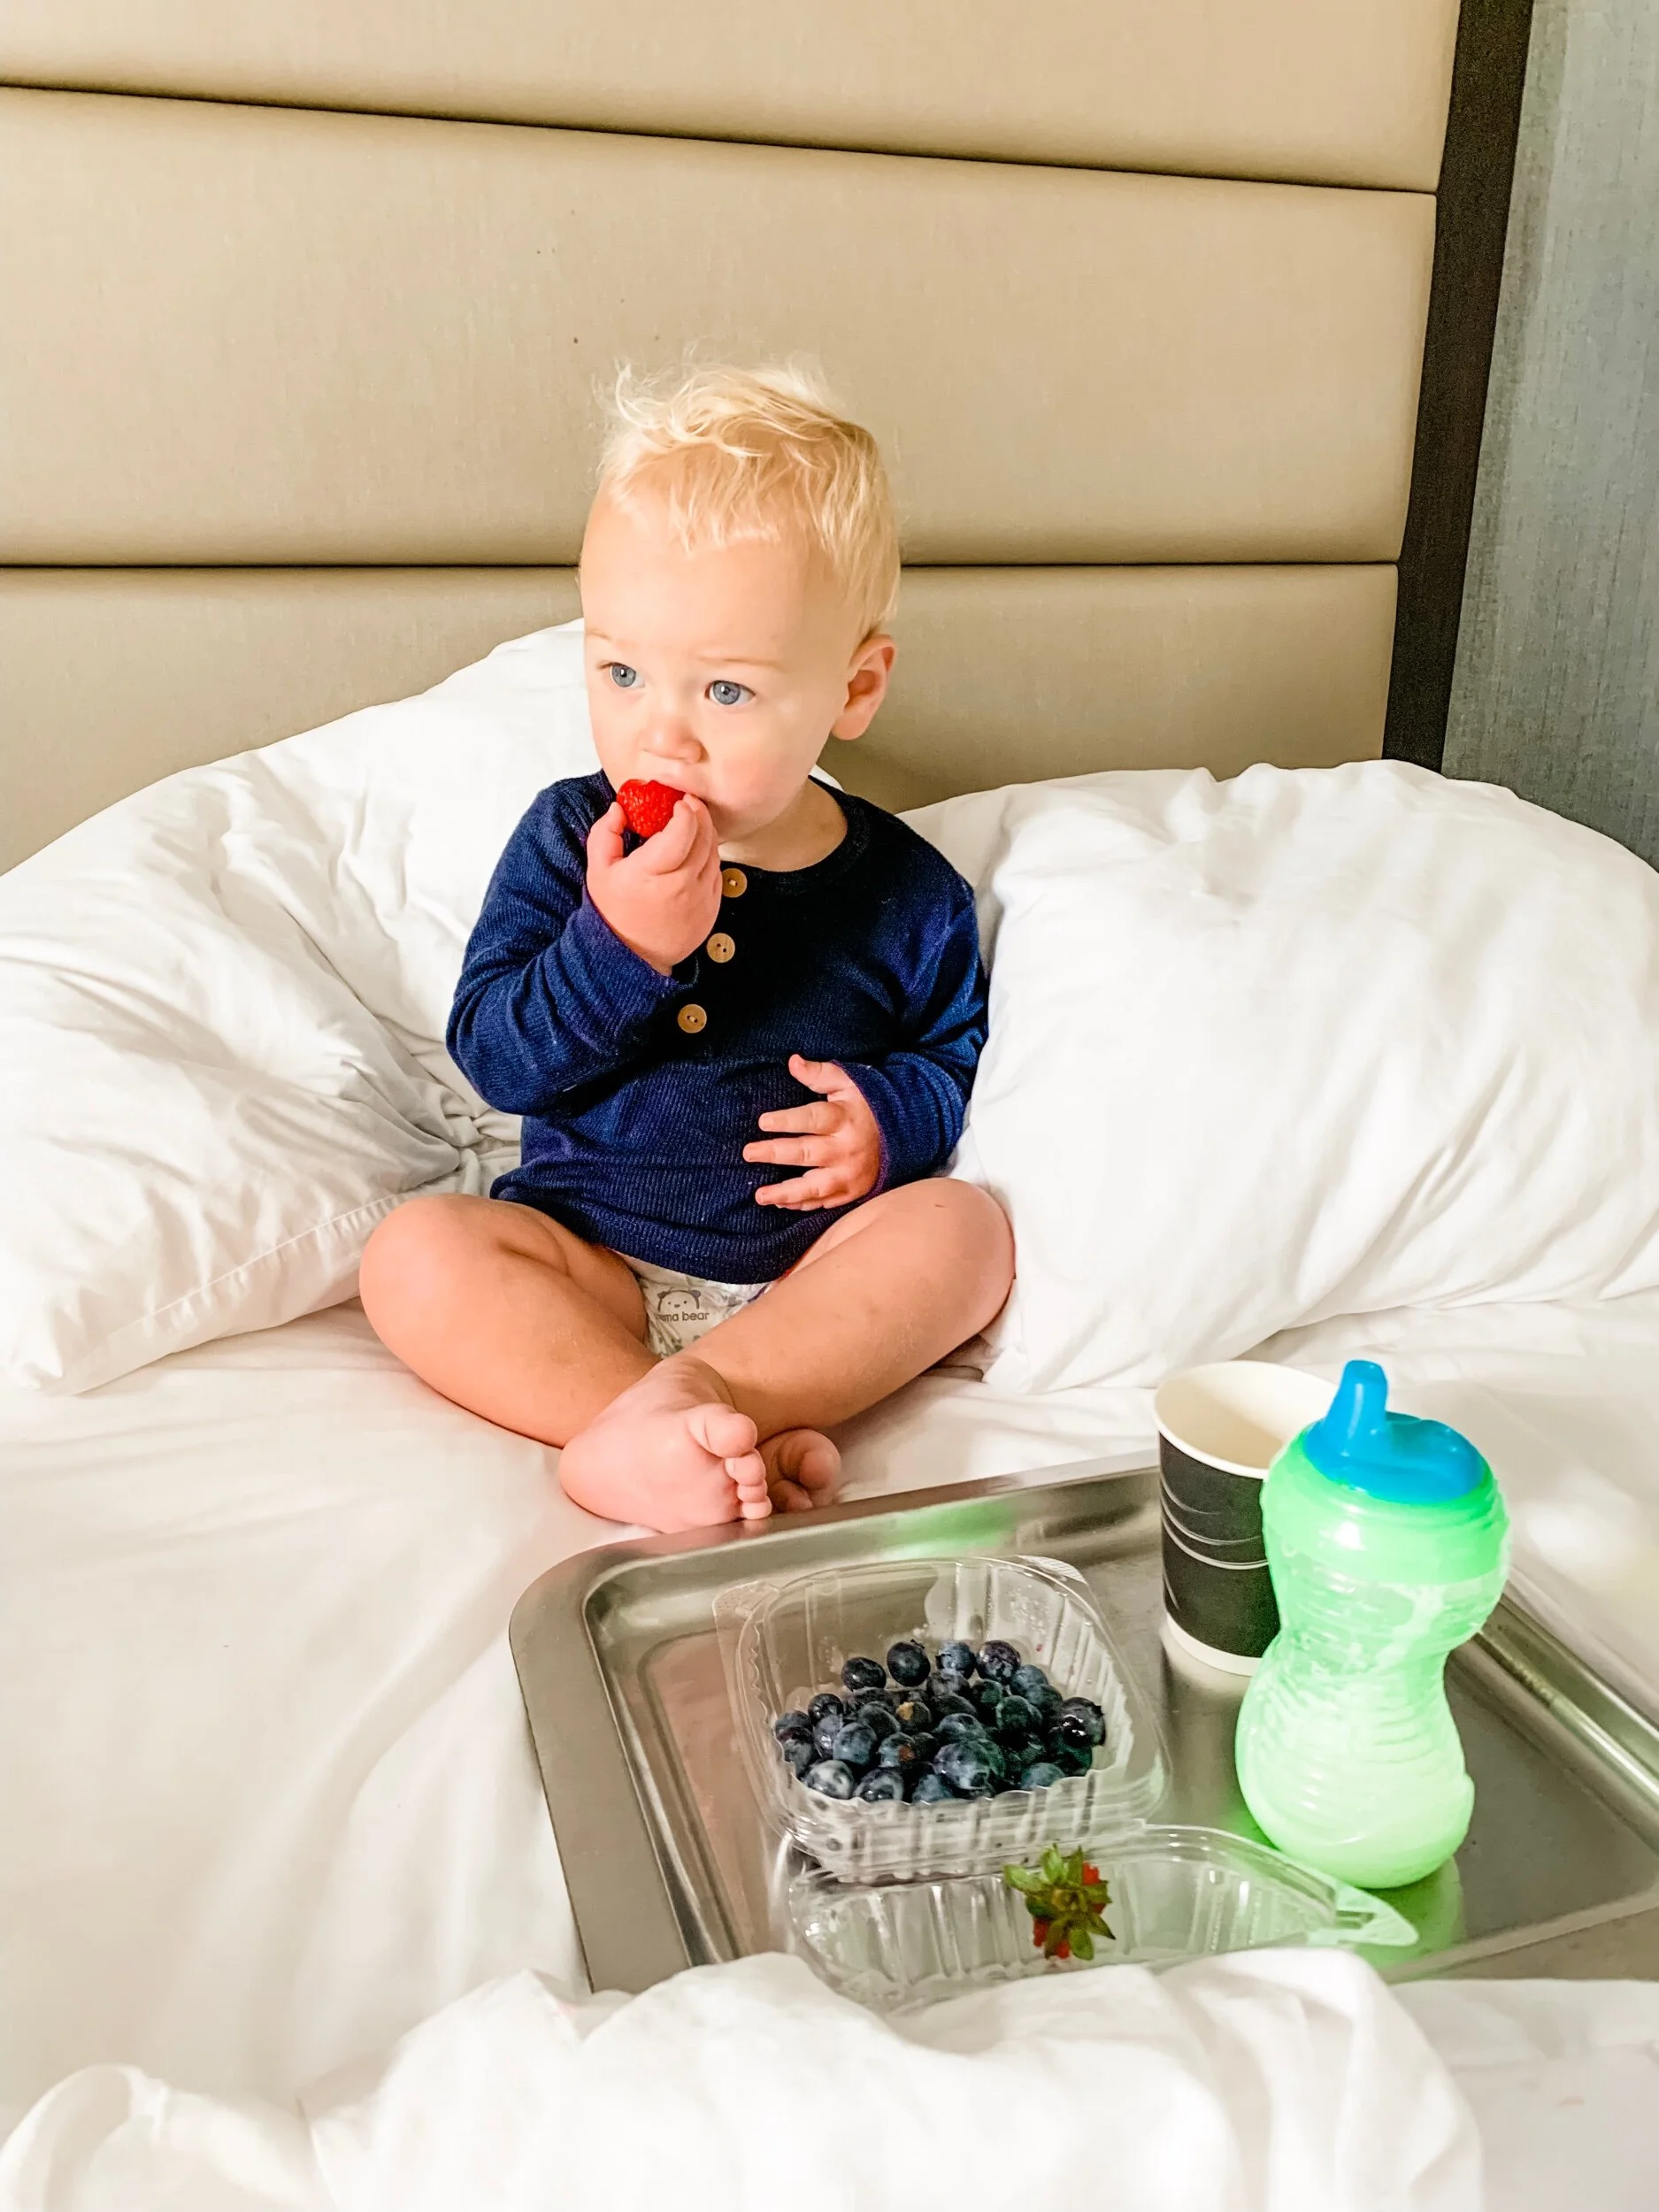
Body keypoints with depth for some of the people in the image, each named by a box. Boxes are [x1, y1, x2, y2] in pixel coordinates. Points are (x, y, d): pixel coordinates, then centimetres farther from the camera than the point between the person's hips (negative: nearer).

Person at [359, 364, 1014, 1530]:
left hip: (813, 1276, 0)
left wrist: (889, 1116, -11)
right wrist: (620, 944, -25)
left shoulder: (904, 888, -2)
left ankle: (672, 1411, -37)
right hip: (590, 1265, 1)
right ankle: (752, 1439, -36)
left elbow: (961, 1050, 11)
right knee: (416, 1250, -22)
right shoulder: (568, 836, -2)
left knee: (963, 1226, -24)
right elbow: (496, 1054, -8)